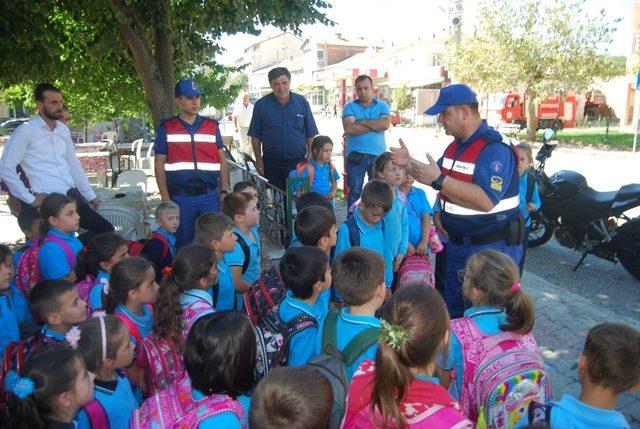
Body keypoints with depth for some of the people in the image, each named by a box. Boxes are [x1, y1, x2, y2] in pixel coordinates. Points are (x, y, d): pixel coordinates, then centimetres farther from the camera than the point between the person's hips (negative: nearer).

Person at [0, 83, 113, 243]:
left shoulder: (63, 129, 13)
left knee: (106, 229, -2)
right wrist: (30, 199, -11)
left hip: (72, 196, 6)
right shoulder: (25, 130, -7)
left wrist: (90, 195, 14)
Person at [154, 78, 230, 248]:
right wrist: (166, 199, -3)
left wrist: (224, 190, 3)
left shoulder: (212, 126, 8)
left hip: (210, 196, 1)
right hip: (180, 197, -1)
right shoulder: (166, 128, 3)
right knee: (183, 245, 9)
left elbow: (222, 160, 11)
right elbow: (160, 165, 3)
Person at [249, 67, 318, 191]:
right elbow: (255, 136, 4)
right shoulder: (261, 105, 1)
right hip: (271, 163, 0)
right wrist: (258, 160, 0)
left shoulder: (302, 102, 4)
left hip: (298, 162, 1)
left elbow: (311, 134, 6)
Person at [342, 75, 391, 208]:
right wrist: (375, 125, -9)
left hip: (378, 155, 1)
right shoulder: (350, 107, 4)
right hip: (355, 156, -1)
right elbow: (349, 128, -14)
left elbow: (385, 124, -12)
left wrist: (362, 122, -9)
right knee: (354, 192, 6)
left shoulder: (382, 106, 8)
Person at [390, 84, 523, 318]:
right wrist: (410, 164, 9)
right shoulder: (456, 145, 8)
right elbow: (441, 181, 21)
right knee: (453, 314, 21)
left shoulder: (495, 149, -21)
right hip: (458, 244, 9)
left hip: (491, 248, -9)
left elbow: (486, 200, -33)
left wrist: (438, 179, -33)